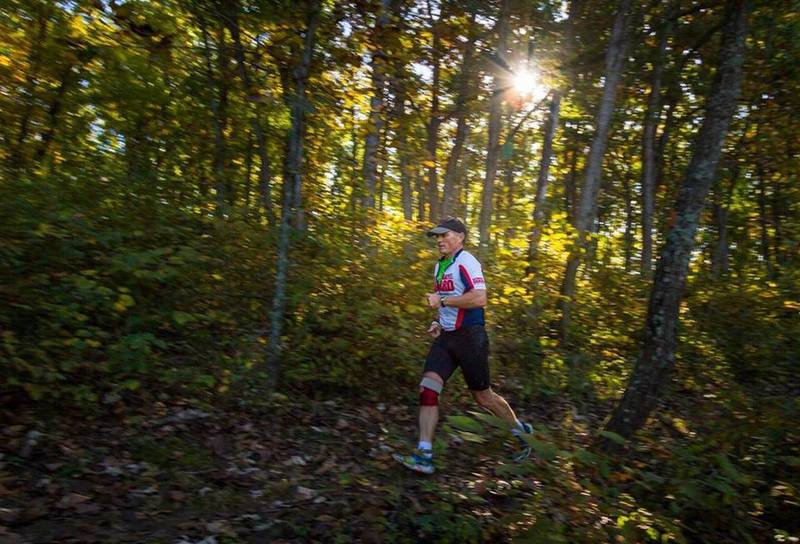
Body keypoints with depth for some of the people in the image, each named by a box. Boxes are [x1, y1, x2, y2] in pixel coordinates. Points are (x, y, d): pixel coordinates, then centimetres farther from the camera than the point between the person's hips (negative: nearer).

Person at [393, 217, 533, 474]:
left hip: (470, 337, -8)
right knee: (427, 389, -7)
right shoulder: (440, 265, 15)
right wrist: (440, 323, 13)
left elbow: (479, 299, -25)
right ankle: (424, 456, -4)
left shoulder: (466, 262, -13)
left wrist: (442, 300, -21)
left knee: (483, 397, 7)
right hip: (446, 337, 8)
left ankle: (520, 430, 34)